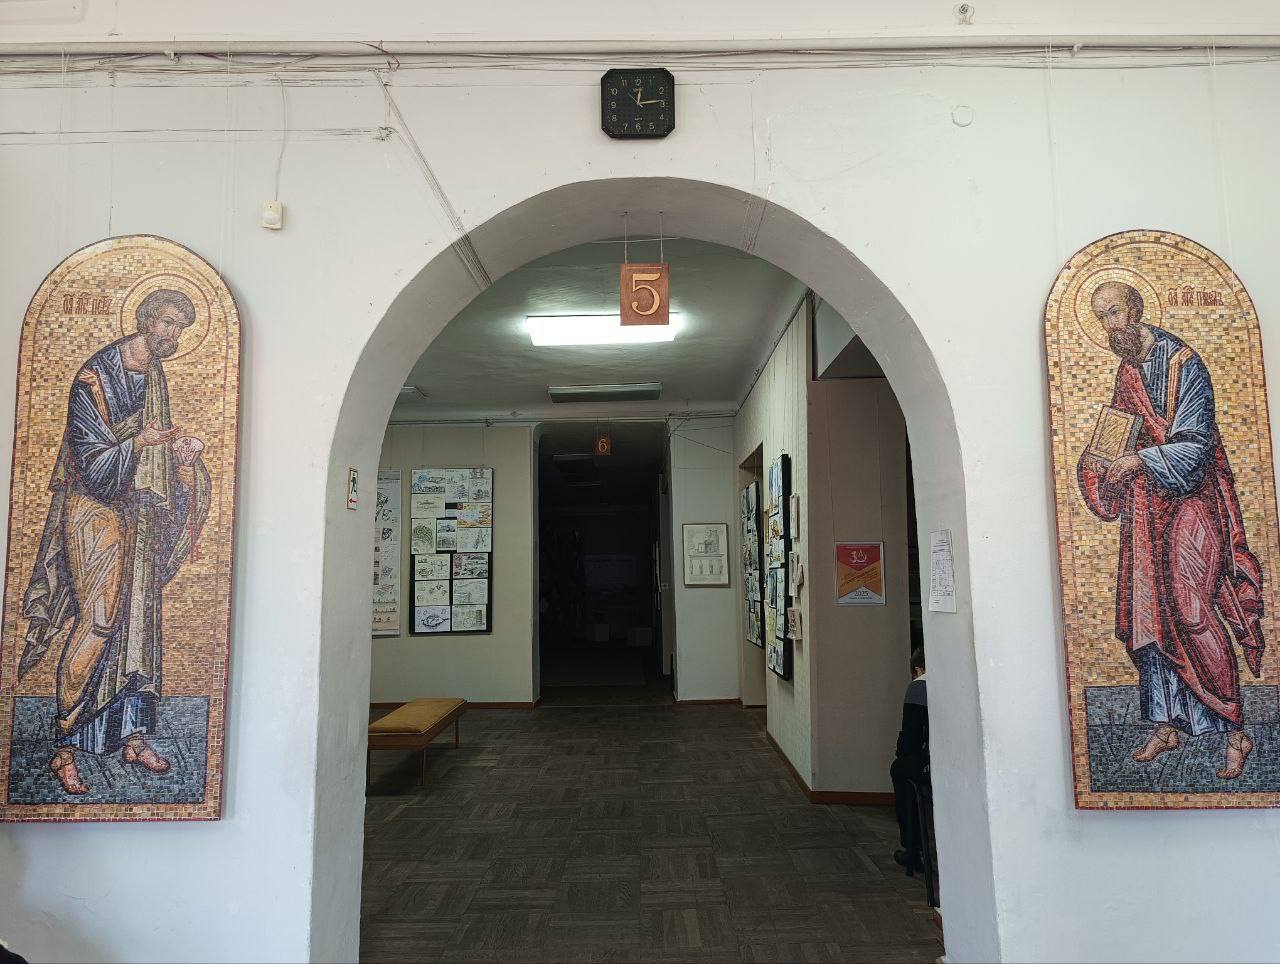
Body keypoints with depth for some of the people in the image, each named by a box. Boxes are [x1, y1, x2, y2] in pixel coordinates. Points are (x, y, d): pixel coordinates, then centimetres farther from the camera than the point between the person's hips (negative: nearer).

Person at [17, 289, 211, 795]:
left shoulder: (155, 375, 10)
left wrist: (182, 452, -1)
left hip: (139, 511, 7)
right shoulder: (95, 377, -13)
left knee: (139, 619, 5)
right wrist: (140, 442, -33)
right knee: (98, 618, -12)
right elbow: (91, 462, -16)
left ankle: (132, 734, 13)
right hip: (94, 509, -7)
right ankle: (63, 746, -1)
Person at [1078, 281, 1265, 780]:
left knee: (1189, 611, -13)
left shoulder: (1182, 363, -10)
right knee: (1143, 613, 4)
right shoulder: (1125, 371, 12)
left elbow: (1196, 442, -16)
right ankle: (1166, 725, 15)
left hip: (1190, 500, -7)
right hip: (1144, 505, 7)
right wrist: (1101, 459, 0)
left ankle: (1237, 732, 1)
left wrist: (1141, 460, -27)